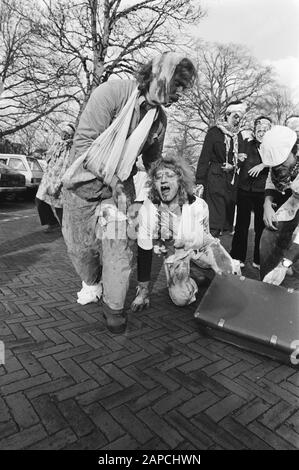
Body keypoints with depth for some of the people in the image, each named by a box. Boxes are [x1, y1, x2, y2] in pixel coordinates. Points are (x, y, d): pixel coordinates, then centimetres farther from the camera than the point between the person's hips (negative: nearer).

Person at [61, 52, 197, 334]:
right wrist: (110, 176, -23)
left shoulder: (159, 118, -1)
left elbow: (152, 159, 14)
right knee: (78, 244, 10)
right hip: (85, 182, -2)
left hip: (119, 187, 3)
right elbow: (83, 141, -21)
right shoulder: (112, 93, -19)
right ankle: (91, 283, 41)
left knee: (117, 248, -6)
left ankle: (113, 307, 15)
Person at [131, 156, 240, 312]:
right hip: (174, 253, -2)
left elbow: (205, 235, -2)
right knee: (180, 298, -20)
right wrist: (143, 290, -12)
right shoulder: (148, 210, -25)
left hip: (202, 244, 2)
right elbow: (144, 251, -16)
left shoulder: (199, 205, -22)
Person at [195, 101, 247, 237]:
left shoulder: (238, 135, 12)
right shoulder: (214, 132, -4)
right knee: (215, 213, -7)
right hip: (215, 176, -5)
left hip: (232, 178, 6)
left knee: (229, 210, 10)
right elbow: (204, 157, -8)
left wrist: (233, 165, -8)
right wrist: (200, 182, -15)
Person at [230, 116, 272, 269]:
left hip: (263, 192, -1)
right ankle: (238, 258, 18)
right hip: (244, 190, 1)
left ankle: (259, 260, 19)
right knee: (241, 225, 6)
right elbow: (239, 164, 13)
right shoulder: (246, 145, 10)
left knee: (261, 226, 6)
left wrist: (263, 165, -22)